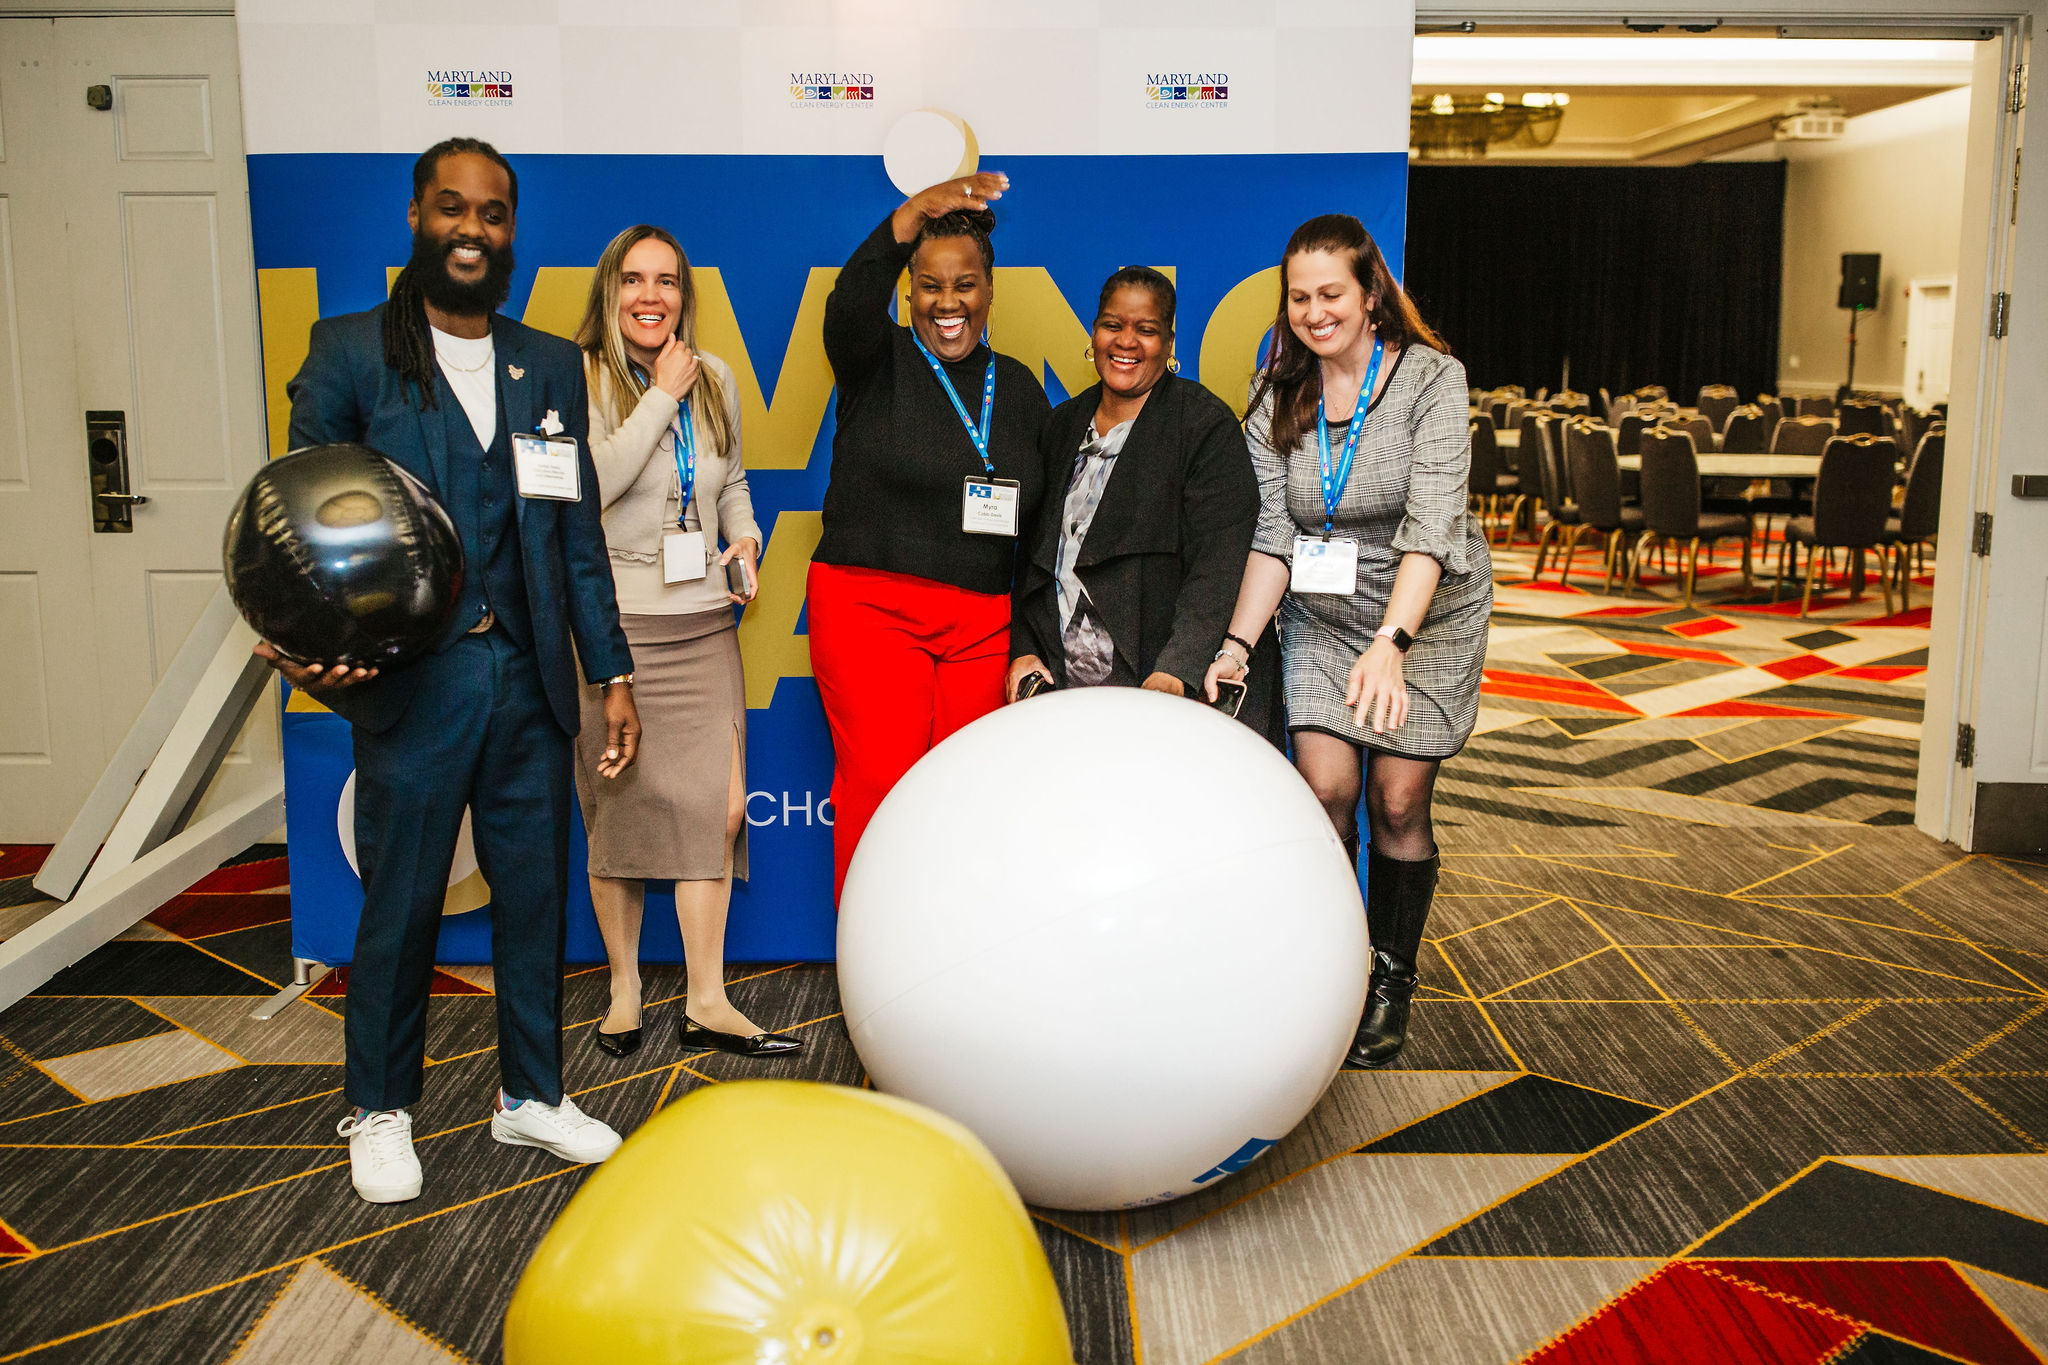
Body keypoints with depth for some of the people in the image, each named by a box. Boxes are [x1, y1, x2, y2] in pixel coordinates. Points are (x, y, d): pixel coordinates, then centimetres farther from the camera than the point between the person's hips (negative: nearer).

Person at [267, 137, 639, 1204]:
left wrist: (612, 673, 7)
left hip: (530, 680, 3)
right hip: (410, 682, -3)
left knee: (536, 895, 11)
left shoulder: (551, 367, 11)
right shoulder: (350, 353, 2)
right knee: (399, 907, 7)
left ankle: (530, 1095, 29)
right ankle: (379, 1111, 28)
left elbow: (579, 535, 11)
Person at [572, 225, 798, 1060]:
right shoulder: (578, 380, -5)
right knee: (621, 805, 6)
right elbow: (590, 484, -21)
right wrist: (662, 395, -15)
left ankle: (707, 1003, 8)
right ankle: (623, 986, 24)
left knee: (719, 804, -1)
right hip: (611, 624, -4)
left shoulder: (716, 380, 10)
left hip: (703, 624, 4)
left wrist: (745, 537, 4)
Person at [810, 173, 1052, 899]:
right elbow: (850, 305, -21)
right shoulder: (877, 362, 4)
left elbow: (1042, 525, 14)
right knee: (880, 787, -10)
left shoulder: (1019, 388, 14)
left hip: (982, 622, 3)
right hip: (870, 607, -3)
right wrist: (910, 216, -36)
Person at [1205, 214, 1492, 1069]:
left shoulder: (1431, 378, -15)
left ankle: (1390, 982, 18)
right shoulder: (1278, 395, -3)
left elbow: (1431, 523, -24)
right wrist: (1235, 643, -20)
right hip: (1321, 616, 3)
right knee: (1324, 788, -10)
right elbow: (1271, 535, -7)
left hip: (1427, 615, -2)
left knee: (1398, 801, -2)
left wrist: (1390, 642, -35)